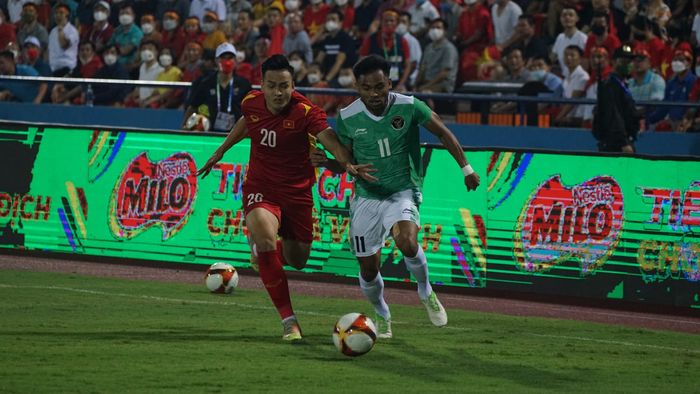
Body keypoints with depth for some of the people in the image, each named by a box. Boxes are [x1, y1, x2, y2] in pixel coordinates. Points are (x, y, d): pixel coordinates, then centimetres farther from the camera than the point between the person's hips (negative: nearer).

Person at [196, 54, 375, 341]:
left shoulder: (305, 112, -20)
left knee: (297, 261, 10)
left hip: (296, 191, 0)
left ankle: (265, 250, 51)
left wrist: (347, 163, -57)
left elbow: (328, 137, -38)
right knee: (265, 236, -30)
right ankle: (288, 320, -23)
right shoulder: (251, 103, -7)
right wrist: (220, 151, 30)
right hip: (260, 188, 0)